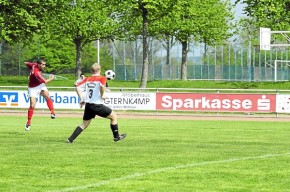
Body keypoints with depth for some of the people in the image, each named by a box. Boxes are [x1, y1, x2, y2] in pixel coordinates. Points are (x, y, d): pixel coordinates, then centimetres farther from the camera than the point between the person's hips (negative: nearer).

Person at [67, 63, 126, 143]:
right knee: (114, 117, 12)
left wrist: (82, 99, 10)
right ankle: (116, 136, 16)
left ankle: (70, 139, 6)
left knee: (84, 124, 16)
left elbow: (78, 87, 8)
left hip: (88, 105, 6)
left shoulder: (87, 79, 12)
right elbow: (102, 86, -26)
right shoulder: (102, 78, -4)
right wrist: (102, 95, -11)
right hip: (97, 105, -6)